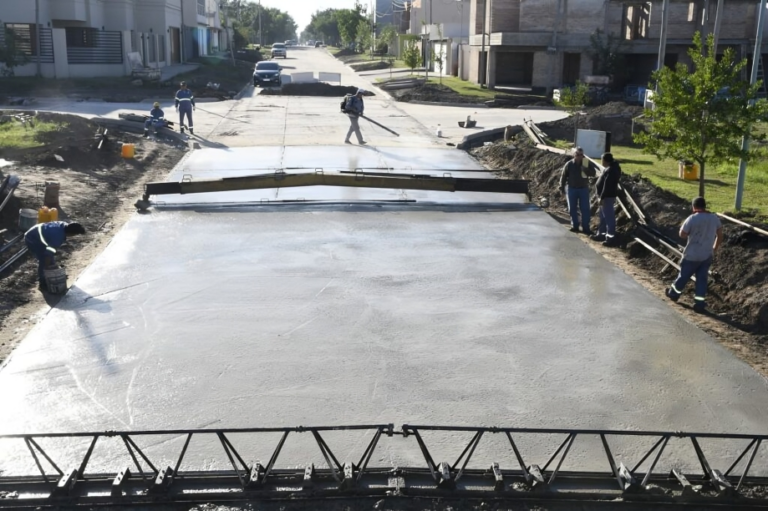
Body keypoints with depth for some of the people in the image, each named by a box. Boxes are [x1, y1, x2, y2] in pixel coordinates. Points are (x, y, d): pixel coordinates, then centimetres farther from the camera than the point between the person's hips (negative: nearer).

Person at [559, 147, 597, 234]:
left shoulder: (587, 164, -2)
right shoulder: (569, 165, -4)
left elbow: (593, 174, -8)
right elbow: (563, 177, 1)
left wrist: (585, 169, -24)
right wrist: (562, 188, -1)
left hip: (584, 189, 0)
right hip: (572, 189, 0)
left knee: (585, 209, -2)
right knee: (572, 209, 6)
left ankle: (586, 228, 2)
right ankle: (575, 226, 17)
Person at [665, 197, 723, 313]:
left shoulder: (692, 219, -18)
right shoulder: (714, 218, -1)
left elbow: (682, 235, -9)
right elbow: (720, 236, 7)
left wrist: (685, 224, 5)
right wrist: (714, 249, 20)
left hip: (692, 255, -4)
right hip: (707, 255, 4)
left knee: (683, 276, 14)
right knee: (702, 279, 9)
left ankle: (673, 294, 34)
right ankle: (699, 304, 8)